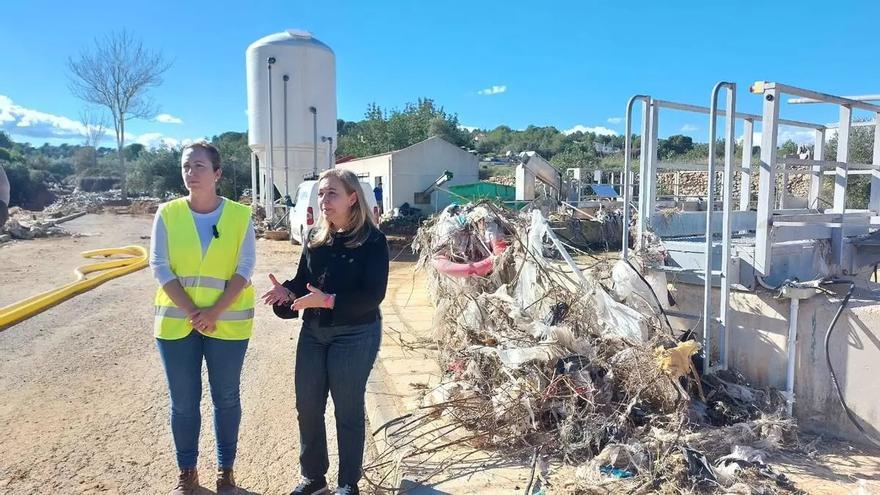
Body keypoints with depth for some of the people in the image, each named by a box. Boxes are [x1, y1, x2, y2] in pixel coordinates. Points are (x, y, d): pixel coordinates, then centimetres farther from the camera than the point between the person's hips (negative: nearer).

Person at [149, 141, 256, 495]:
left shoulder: (240, 215, -4)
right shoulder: (167, 214, -1)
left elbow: (245, 269, -7)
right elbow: (159, 267, -5)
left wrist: (214, 312, -16)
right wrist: (192, 312, -14)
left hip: (228, 323, -1)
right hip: (176, 322, 1)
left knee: (226, 399, 10)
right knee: (183, 402, 11)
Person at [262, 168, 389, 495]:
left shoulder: (372, 240, -12)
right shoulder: (315, 238, 5)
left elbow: (373, 295, -18)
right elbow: (303, 281, 10)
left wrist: (328, 300, -27)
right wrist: (286, 292, -12)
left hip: (355, 335, -5)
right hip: (313, 332, 6)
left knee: (348, 410, 8)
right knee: (307, 407, 13)